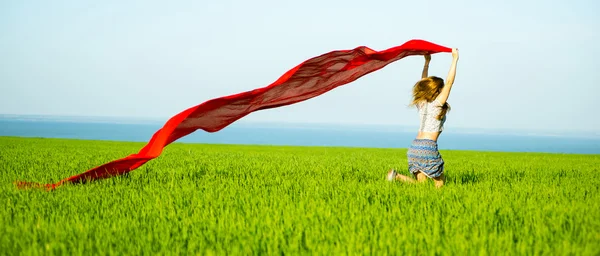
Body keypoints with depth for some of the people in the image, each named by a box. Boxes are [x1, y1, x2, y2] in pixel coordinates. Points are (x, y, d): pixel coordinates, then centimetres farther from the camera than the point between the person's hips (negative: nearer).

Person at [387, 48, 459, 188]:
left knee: (420, 183, 8)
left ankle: (397, 176, -17)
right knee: (440, 183, 3)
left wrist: (427, 62, 32)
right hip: (428, 148, -7)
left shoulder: (421, 103, 13)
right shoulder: (437, 103, -5)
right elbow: (449, 82, -8)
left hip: (414, 146, 7)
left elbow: (423, 84, 27)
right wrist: (454, 59, -2)